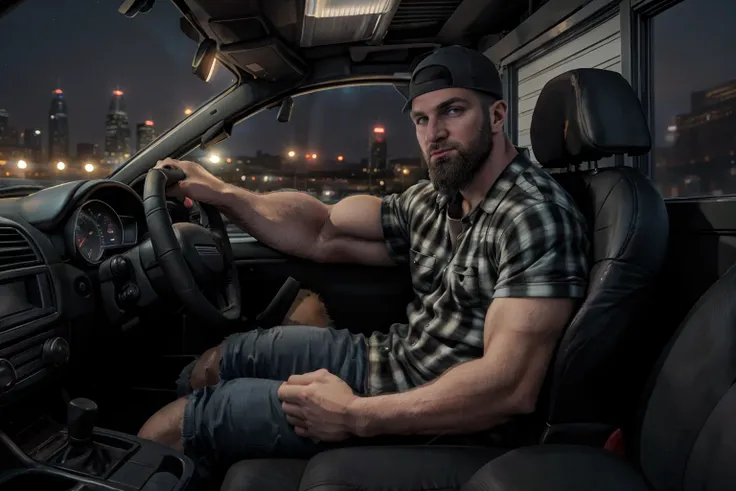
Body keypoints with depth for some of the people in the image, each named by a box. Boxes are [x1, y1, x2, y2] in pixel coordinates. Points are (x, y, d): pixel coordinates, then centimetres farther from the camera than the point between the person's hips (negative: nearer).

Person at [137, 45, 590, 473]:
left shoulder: (535, 215, -21)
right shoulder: (434, 201, 4)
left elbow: (512, 388, -29)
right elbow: (322, 232, 5)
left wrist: (356, 416, -27)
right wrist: (219, 191, -2)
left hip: (433, 418, -8)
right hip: (391, 357, 8)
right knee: (215, 362, 18)